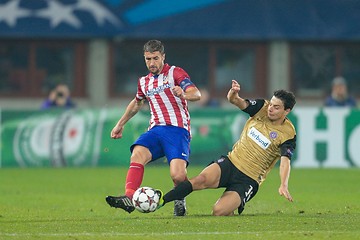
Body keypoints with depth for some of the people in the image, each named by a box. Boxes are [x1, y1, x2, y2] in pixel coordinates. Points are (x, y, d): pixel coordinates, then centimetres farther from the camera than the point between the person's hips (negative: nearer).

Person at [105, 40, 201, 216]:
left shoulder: (175, 73, 3)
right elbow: (137, 103, 41)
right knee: (137, 154, -29)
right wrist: (120, 124, 46)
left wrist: (184, 94, -34)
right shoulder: (144, 82, 20)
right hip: (156, 129, 5)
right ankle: (129, 198, -41)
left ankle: (179, 200, 7)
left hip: (177, 130, -5)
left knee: (178, 175, -25)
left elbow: (196, 94, -11)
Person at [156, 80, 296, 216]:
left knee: (218, 212, -22)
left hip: (248, 180, -3)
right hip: (231, 163, 3)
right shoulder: (262, 108, 1)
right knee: (202, 179, -28)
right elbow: (235, 101, -8)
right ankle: (160, 200, -23)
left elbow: (285, 161, -21)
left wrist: (283, 185, -39)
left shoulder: (288, 134, -10)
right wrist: (233, 94, -34)